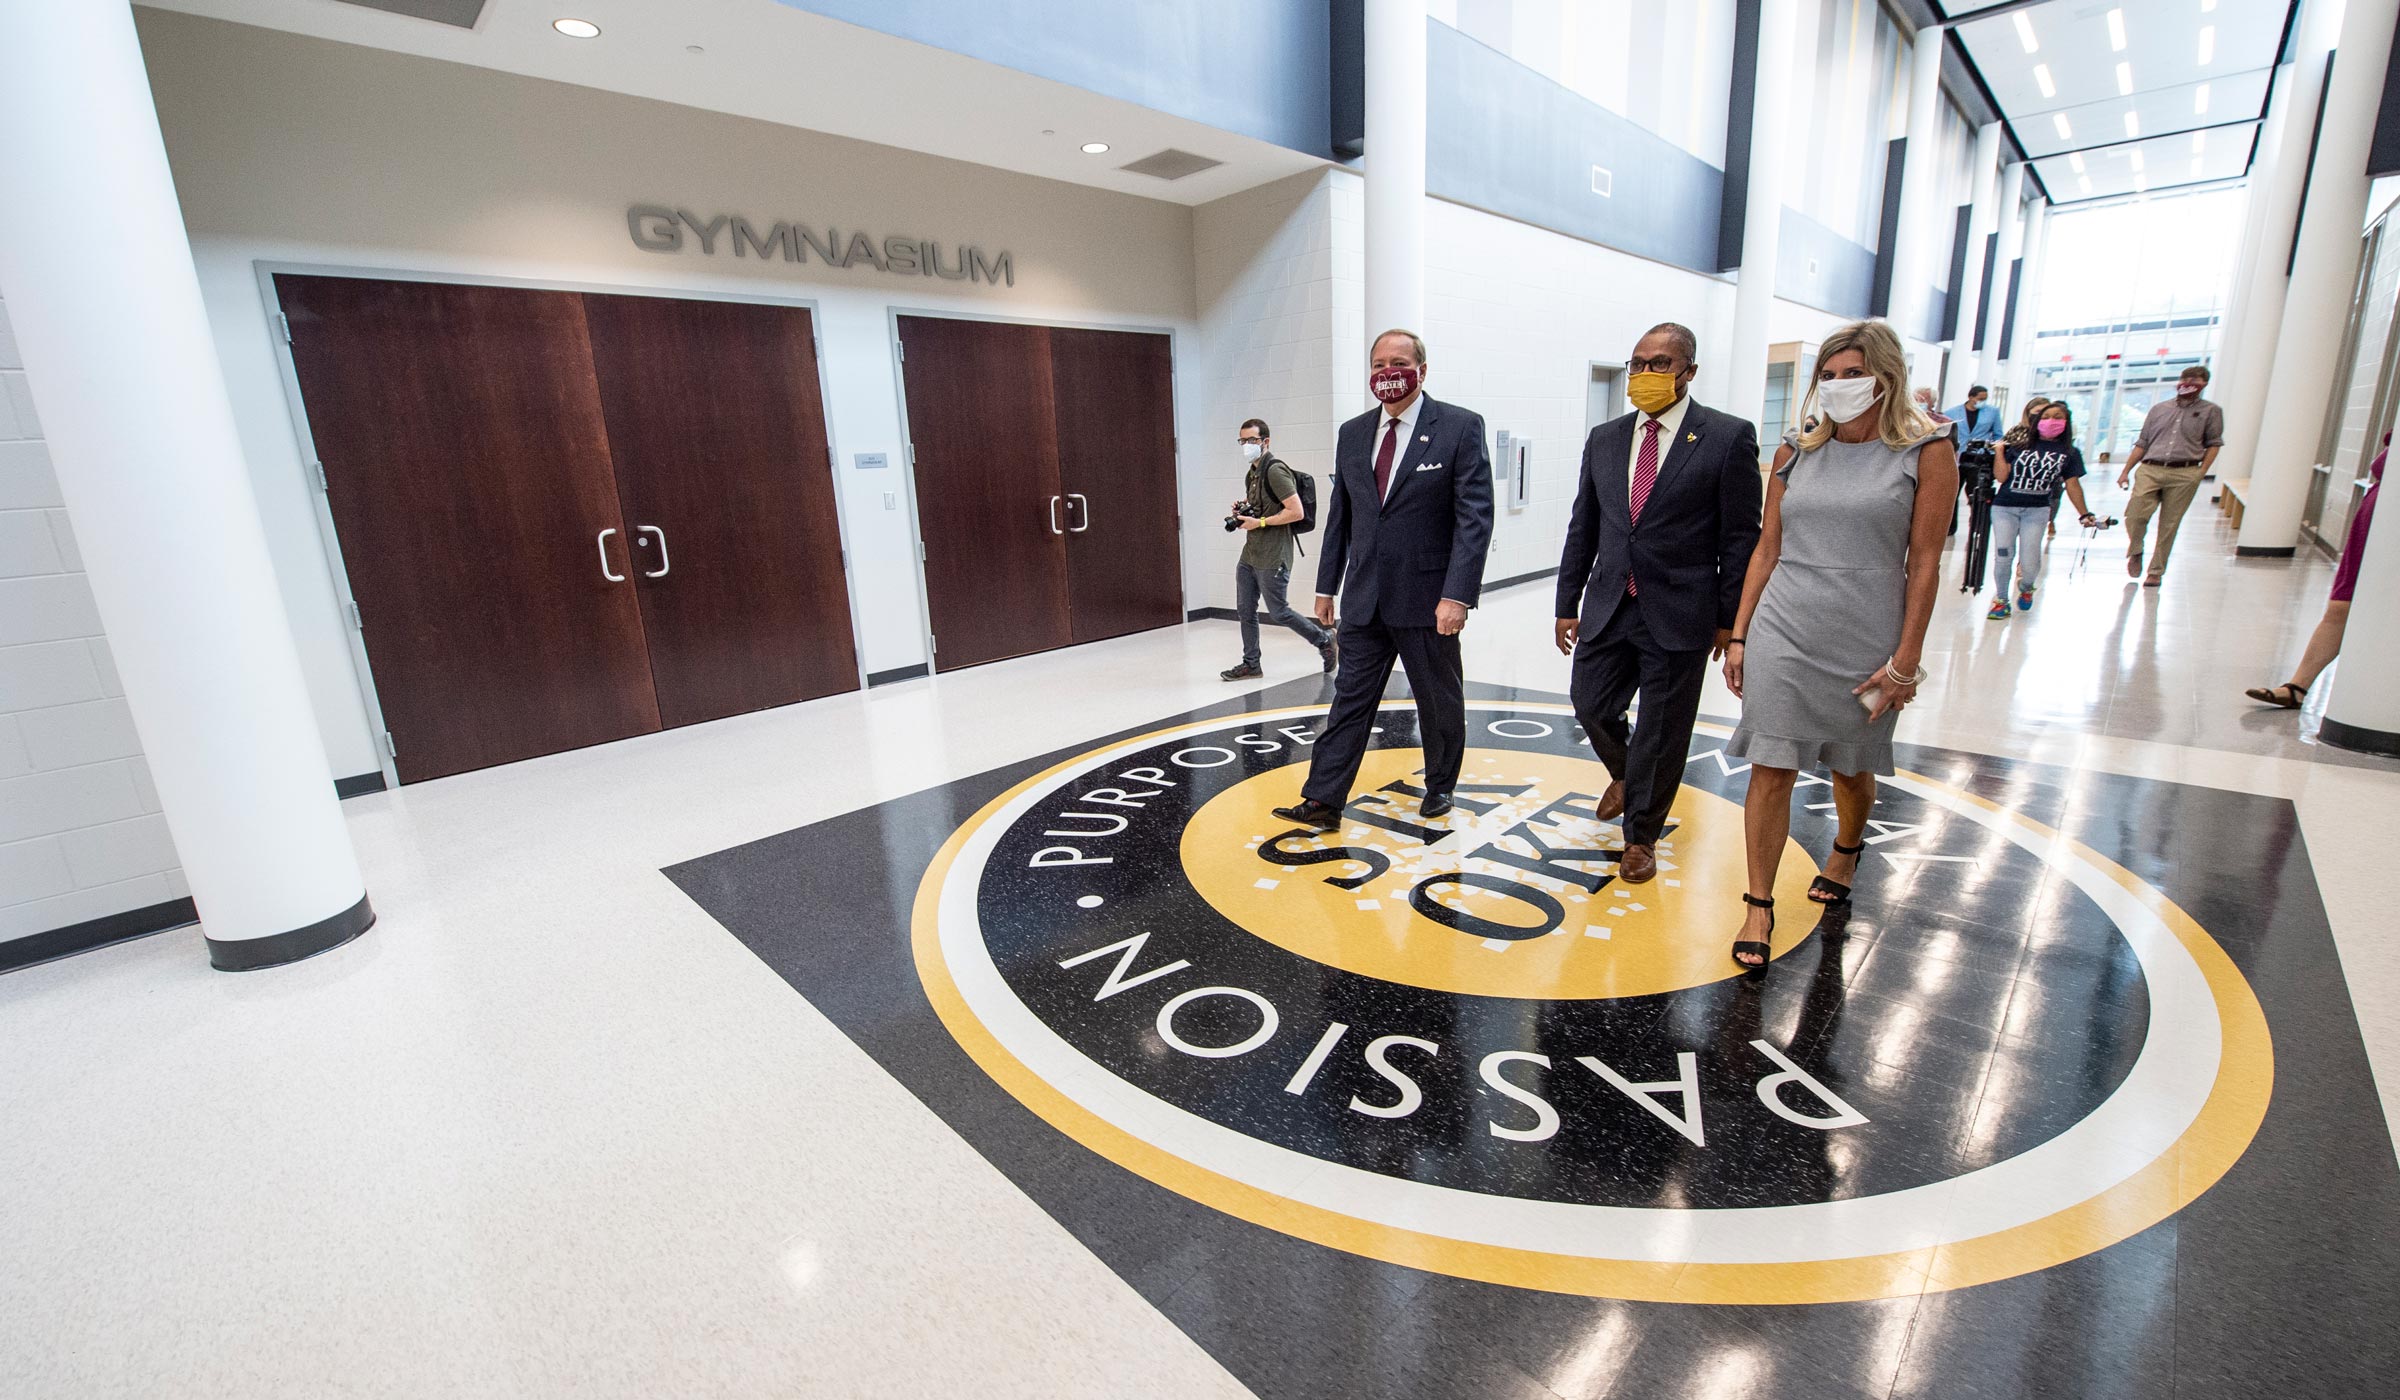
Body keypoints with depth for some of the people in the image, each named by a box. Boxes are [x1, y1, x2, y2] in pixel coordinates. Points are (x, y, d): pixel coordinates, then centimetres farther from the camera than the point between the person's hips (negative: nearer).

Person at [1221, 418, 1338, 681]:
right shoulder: (1253, 472, 14)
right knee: (1245, 609, 10)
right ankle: (1251, 664, 20)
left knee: (1278, 613, -1)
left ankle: (1324, 640, 18)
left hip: (1272, 557, -9)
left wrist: (1260, 522, -18)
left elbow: (1296, 512, -21)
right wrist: (1243, 509, 8)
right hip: (1250, 554, 9)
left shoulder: (1275, 470, -15)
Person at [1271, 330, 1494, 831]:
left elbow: (1475, 517, -13)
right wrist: (1326, 586, 12)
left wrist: (1457, 595, -21)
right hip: (1364, 598, 4)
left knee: (1440, 703, 13)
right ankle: (1323, 801, 7)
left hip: (1428, 597, -3)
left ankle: (1439, 787, 34)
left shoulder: (1460, 428, -7)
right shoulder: (1352, 433, 8)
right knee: (1350, 699, 4)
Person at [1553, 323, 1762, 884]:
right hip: (1608, 606, 4)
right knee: (1591, 703, 10)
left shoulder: (1728, 437, -5)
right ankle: (1626, 773, 44)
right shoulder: (1604, 439, 7)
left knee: (1661, 732, 6)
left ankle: (1641, 836, 24)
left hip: (1680, 613, -4)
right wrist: (1568, 604, 8)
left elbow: (1740, 536, -5)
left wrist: (1730, 619, -6)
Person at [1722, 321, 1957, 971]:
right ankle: (1759, 907, 8)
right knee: (1772, 769, -2)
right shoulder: (1796, 451, 6)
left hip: (1865, 642, -1)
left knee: (1852, 766, 17)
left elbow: (1923, 562, -5)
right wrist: (1738, 635, 4)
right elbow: (1767, 548, 8)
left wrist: (1906, 659, -8)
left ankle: (1845, 854, 47)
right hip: (1783, 635, 1)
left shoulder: (1927, 452, -2)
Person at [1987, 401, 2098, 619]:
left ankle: (2026, 588, 30)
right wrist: (2000, 450, -3)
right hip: (2005, 508, 0)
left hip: (2037, 510, 0)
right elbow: (2001, 477, 0)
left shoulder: (2070, 453, 7)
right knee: (2002, 555, -4)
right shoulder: (2020, 445, 5)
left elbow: (2072, 484, 8)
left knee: (2029, 563, -4)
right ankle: (2001, 601, 11)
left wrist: (2085, 514, 4)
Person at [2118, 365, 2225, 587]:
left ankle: (2156, 571, 8)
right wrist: (2126, 471, 10)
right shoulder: (2159, 408, 16)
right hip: (2149, 470, 1)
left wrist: (2202, 472, -2)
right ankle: (2135, 552, 11)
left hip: (2185, 474, -1)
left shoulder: (2210, 411, 12)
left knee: (2169, 525, 0)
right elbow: (2142, 443, 17)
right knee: (2135, 515, -17)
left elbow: (2214, 444, 10)